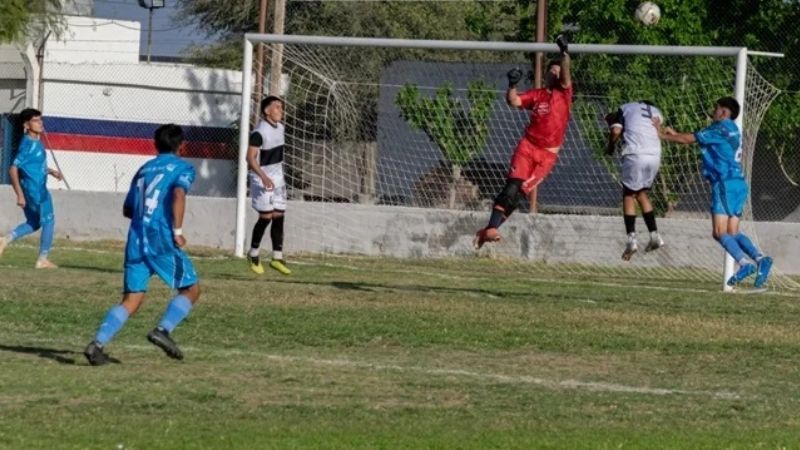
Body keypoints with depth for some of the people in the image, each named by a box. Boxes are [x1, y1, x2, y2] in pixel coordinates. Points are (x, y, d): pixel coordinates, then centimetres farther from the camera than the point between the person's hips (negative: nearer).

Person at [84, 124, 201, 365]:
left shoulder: (144, 169, 22)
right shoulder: (183, 168, 4)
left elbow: (127, 209, 25)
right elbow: (178, 194, -17)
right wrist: (177, 230, -14)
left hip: (136, 239, 5)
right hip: (161, 238, -5)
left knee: (131, 299, 3)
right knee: (191, 289, 9)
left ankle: (98, 343, -15)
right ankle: (163, 330, -12)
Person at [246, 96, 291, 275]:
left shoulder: (279, 127, 8)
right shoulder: (259, 132, -18)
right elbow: (251, 158, -23)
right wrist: (264, 177, -33)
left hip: (277, 178, 8)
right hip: (262, 179, -8)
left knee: (279, 216, 3)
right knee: (266, 217, -7)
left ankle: (277, 258, 5)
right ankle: (253, 254, 12)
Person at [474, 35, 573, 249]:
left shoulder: (563, 93, 7)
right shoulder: (536, 95, 11)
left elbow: (565, 75, -10)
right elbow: (513, 101, 0)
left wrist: (565, 54, -21)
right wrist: (512, 84, -16)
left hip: (548, 155, -1)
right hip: (528, 147, 1)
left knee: (520, 191, -8)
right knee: (512, 186, -15)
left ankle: (490, 230, -7)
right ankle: (492, 227, -20)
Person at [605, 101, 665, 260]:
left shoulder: (626, 108, 14)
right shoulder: (656, 111, 26)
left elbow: (616, 131, -2)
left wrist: (611, 146, 18)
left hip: (635, 155, -4)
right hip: (655, 156, 4)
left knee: (629, 194, 6)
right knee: (642, 193, 22)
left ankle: (631, 239, -7)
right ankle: (654, 235, 16)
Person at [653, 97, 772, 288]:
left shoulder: (720, 129, -5)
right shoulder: (732, 130, 22)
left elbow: (688, 139, -2)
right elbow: (696, 138, 29)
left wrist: (663, 135, 11)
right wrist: (674, 134, 28)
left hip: (726, 184, -9)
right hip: (739, 184, 9)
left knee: (720, 232, -14)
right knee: (732, 232, 5)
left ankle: (744, 263, -30)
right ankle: (760, 258, -14)